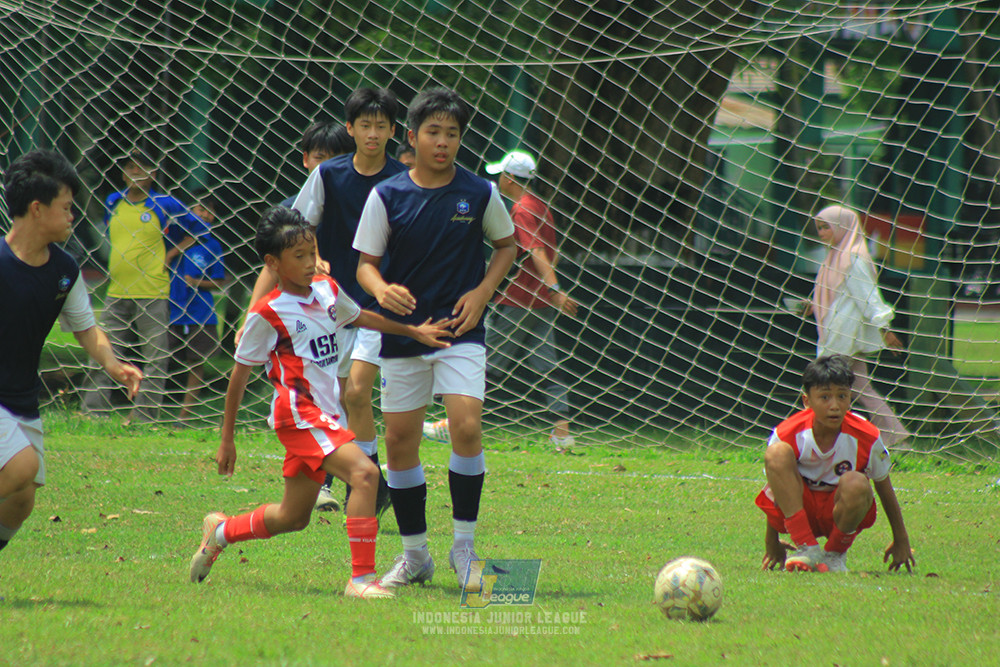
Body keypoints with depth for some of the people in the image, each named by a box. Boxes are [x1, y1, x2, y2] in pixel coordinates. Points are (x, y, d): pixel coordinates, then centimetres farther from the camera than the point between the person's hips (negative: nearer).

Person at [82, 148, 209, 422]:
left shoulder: (164, 205, -1)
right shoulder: (113, 202, 12)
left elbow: (200, 229, 7)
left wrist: (170, 254, 1)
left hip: (152, 294, -4)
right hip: (117, 292, 4)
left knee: (154, 358, -3)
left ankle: (144, 417, 0)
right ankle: (93, 413, 4)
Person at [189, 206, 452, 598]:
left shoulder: (327, 290, 8)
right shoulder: (267, 314, -11)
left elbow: (359, 317, 30)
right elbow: (239, 377, -5)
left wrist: (413, 332, 30)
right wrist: (227, 440, -2)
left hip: (326, 415, 8)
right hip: (299, 415, -8)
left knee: (293, 517, 15)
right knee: (364, 473, -25)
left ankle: (220, 531, 38)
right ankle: (362, 578, -24)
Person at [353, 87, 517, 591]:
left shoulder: (480, 194, -2)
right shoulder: (386, 196, -3)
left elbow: (506, 246, 13)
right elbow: (366, 263, 2)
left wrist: (481, 293, -3)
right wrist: (381, 288, -21)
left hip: (460, 330, -1)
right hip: (402, 332, 1)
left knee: (467, 426, -19)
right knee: (399, 440, 3)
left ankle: (464, 548, -4)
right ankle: (414, 556, 19)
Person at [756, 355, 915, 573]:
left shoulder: (867, 437, -16)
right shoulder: (787, 435, -18)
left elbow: (884, 489, -1)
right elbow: (775, 481, -5)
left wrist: (900, 540, 8)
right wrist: (771, 543, 2)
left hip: (842, 512, 0)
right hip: (797, 508, 0)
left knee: (855, 484, -37)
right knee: (777, 453, -29)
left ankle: (835, 554, -9)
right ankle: (807, 549, -31)